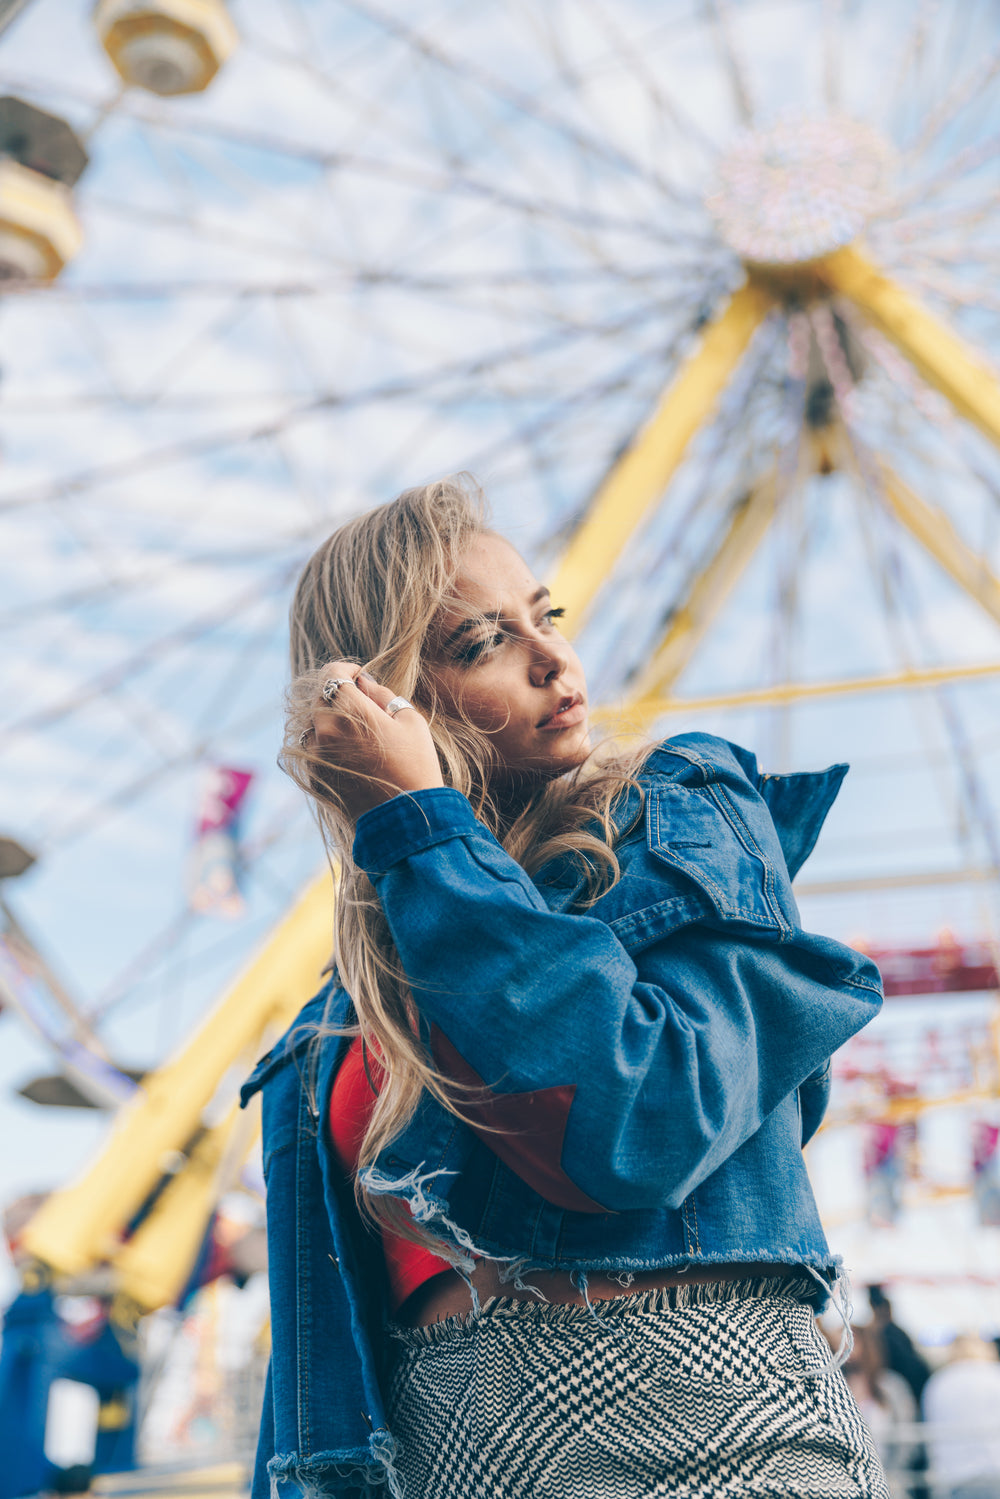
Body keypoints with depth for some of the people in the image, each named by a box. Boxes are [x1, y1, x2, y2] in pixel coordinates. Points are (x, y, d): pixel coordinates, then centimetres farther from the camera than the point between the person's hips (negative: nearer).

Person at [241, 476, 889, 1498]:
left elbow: (642, 1124, -18)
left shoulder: (686, 806, -1)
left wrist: (421, 829, -13)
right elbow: (334, 1306, 12)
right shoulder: (351, 1012, 10)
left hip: (694, 1416, -3)